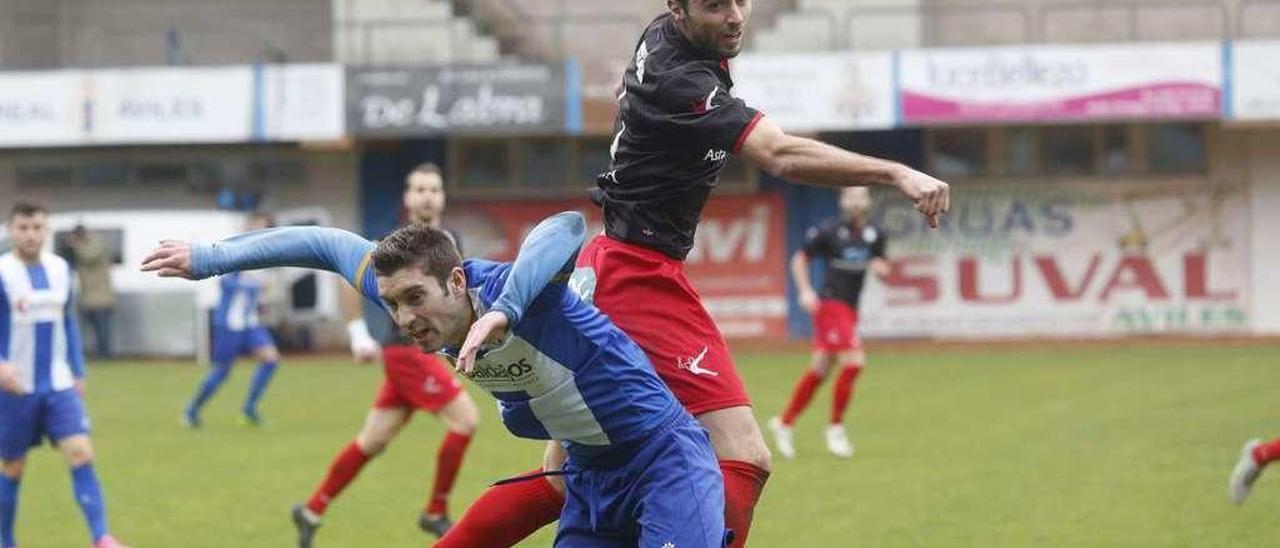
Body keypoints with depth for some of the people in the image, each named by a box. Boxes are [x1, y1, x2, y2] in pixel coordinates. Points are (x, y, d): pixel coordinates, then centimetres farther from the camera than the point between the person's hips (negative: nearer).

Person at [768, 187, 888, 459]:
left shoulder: (874, 235, 8)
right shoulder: (829, 231, -8)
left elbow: (883, 270, 17)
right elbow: (799, 258, 1)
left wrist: (880, 268, -7)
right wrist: (805, 291, -10)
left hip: (850, 309, 7)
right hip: (830, 304, -7)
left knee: (820, 369, 11)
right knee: (853, 361, -17)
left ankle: (784, 423, 24)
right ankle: (836, 428, -4)